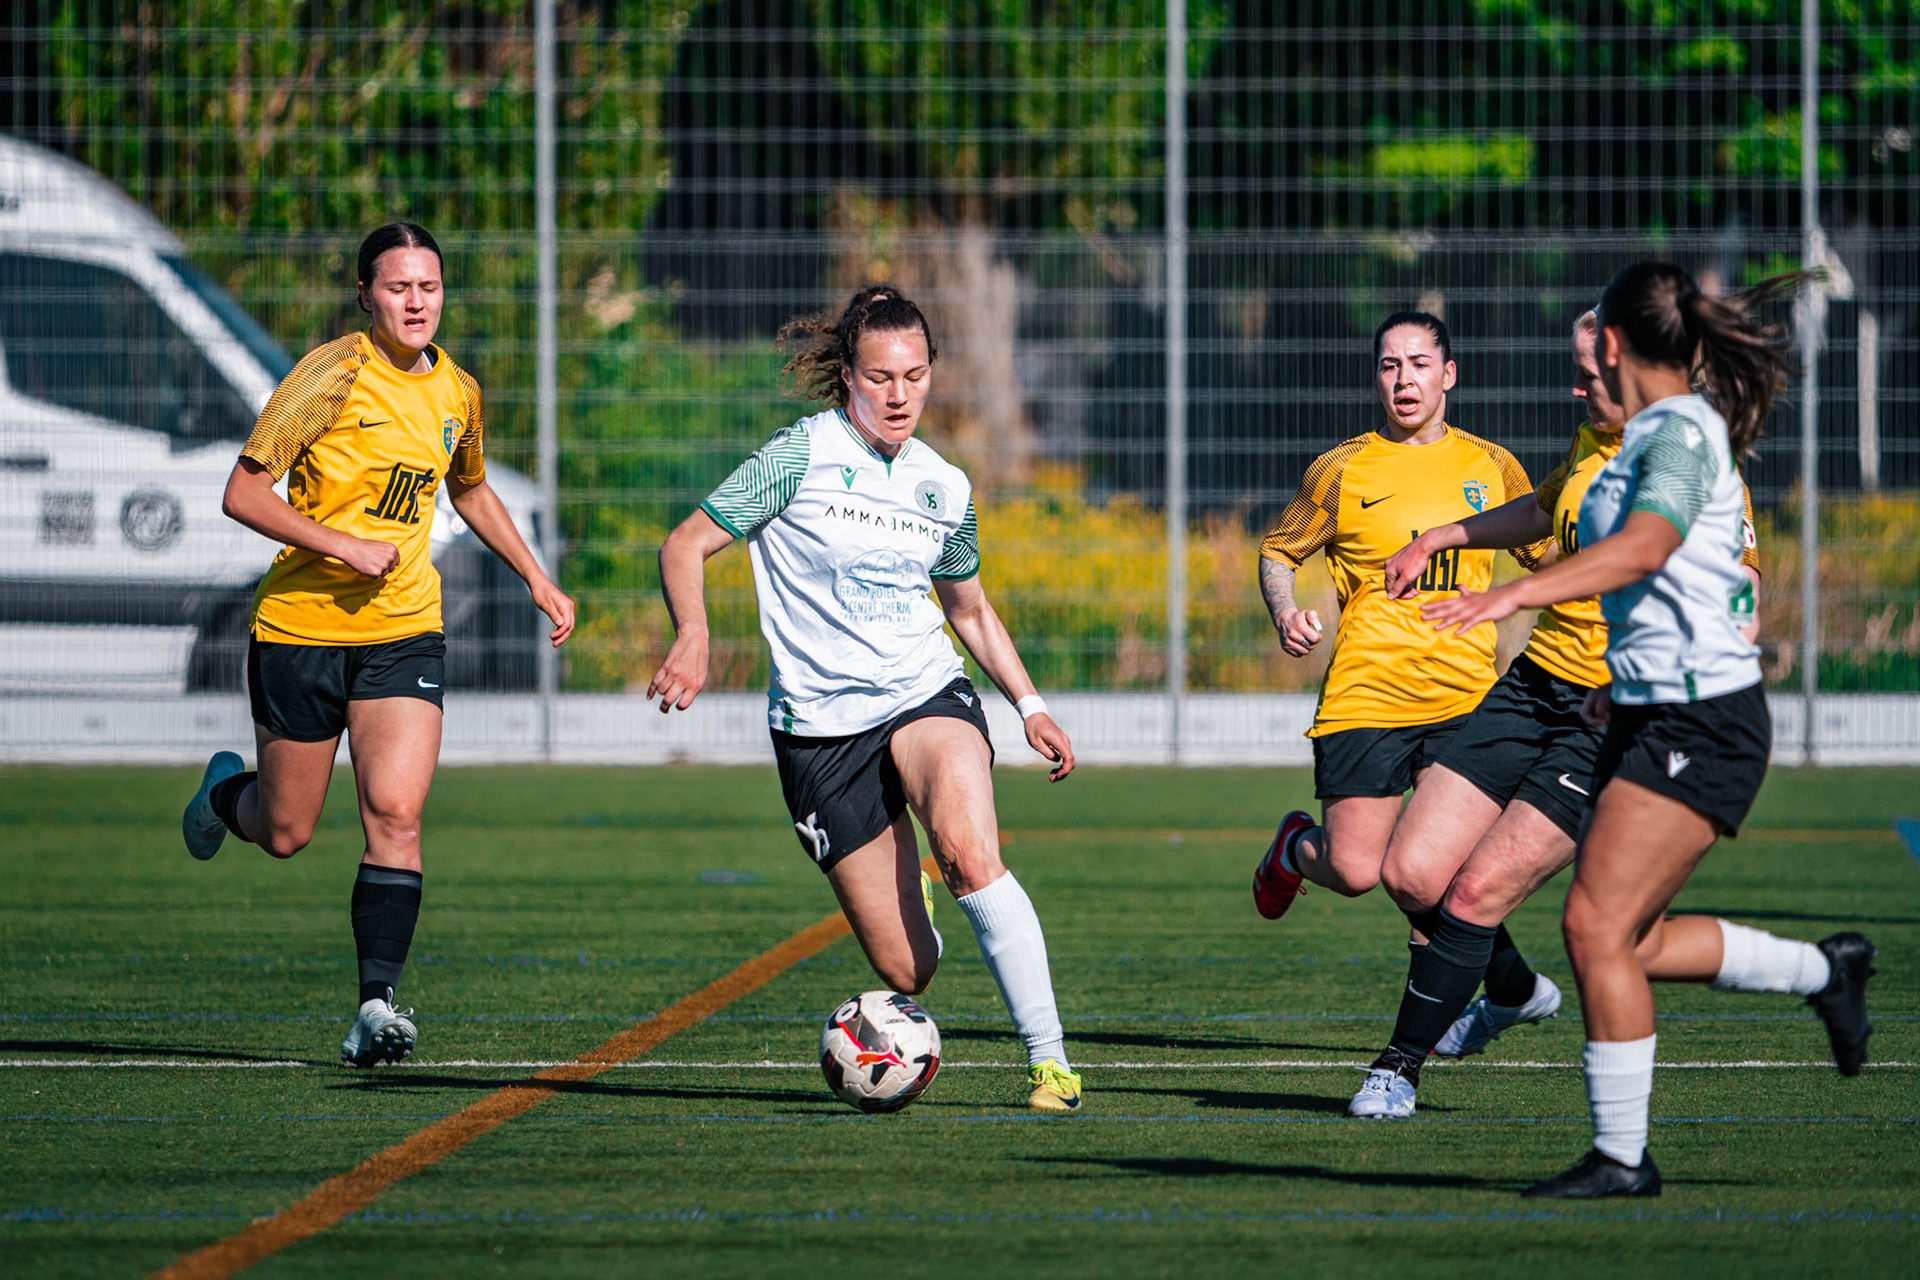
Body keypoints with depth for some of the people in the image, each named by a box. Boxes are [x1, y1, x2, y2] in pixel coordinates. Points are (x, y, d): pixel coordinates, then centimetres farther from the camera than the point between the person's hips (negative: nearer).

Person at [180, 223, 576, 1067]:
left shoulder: (457, 393, 5)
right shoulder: (333, 376, -13)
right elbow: (243, 493, -14)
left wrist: (536, 578, 21)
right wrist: (342, 545, -23)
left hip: (404, 632, 3)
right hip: (301, 626, -3)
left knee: (396, 815, -15)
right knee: (285, 834, 9)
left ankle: (377, 1002, -14)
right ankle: (225, 791, 45)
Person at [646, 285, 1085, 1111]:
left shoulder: (944, 487, 9)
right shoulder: (803, 454, -5)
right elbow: (686, 544, -5)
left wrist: (1029, 707, 17)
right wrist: (692, 636, -23)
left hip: (925, 697, 2)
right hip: (820, 725, -2)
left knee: (971, 857, -32)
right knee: (904, 970, -5)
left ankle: (1048, 1058, -25)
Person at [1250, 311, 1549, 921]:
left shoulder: (1491, 466, 8)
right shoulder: (1340, 470, 1)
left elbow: (1545, 553, 22)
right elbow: (1278, 551, 13)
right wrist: (1286, 616, -6)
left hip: (1464, 701, 2)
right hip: (1365, 698, -2)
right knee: (1354, 871, -5)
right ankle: (1295, 848, 29)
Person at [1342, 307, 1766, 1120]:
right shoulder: (1593, 444, 9)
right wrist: (1437, 539, 34)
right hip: (1534, 686, 7)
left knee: (1478, 892, -13)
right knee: (1410, 873, 0)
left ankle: (1398, 1068, 6)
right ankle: (1513, 990, 29)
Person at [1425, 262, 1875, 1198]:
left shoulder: (1681, 431, -14)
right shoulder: (1650, 435, 16)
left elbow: (1645, 545, -33)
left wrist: (1514, 594, -43)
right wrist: (1626, 679, 43)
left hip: (1701, 725, -10)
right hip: (1650, 716, 10)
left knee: (1595, 925, -12)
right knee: (1628, 942, 11)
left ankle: (1621, 1155, -6)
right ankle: (1824, 972, 29)